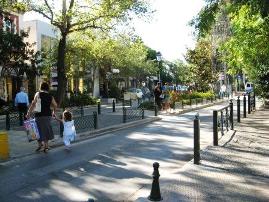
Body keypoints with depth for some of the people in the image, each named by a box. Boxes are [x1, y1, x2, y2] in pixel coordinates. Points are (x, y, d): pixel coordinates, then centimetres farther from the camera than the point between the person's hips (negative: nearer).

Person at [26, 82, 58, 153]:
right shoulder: (50, 96, 6)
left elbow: (33, 104, -14)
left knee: (40, 130, 8)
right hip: (48, 115, 5)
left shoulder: (38, 94, -5)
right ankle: (46, 146, 20)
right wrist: (53, 112, 27)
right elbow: (55, 105, 9)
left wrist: (29, 113, -13)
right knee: (46, 130, 14)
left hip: (40, 115, -4)